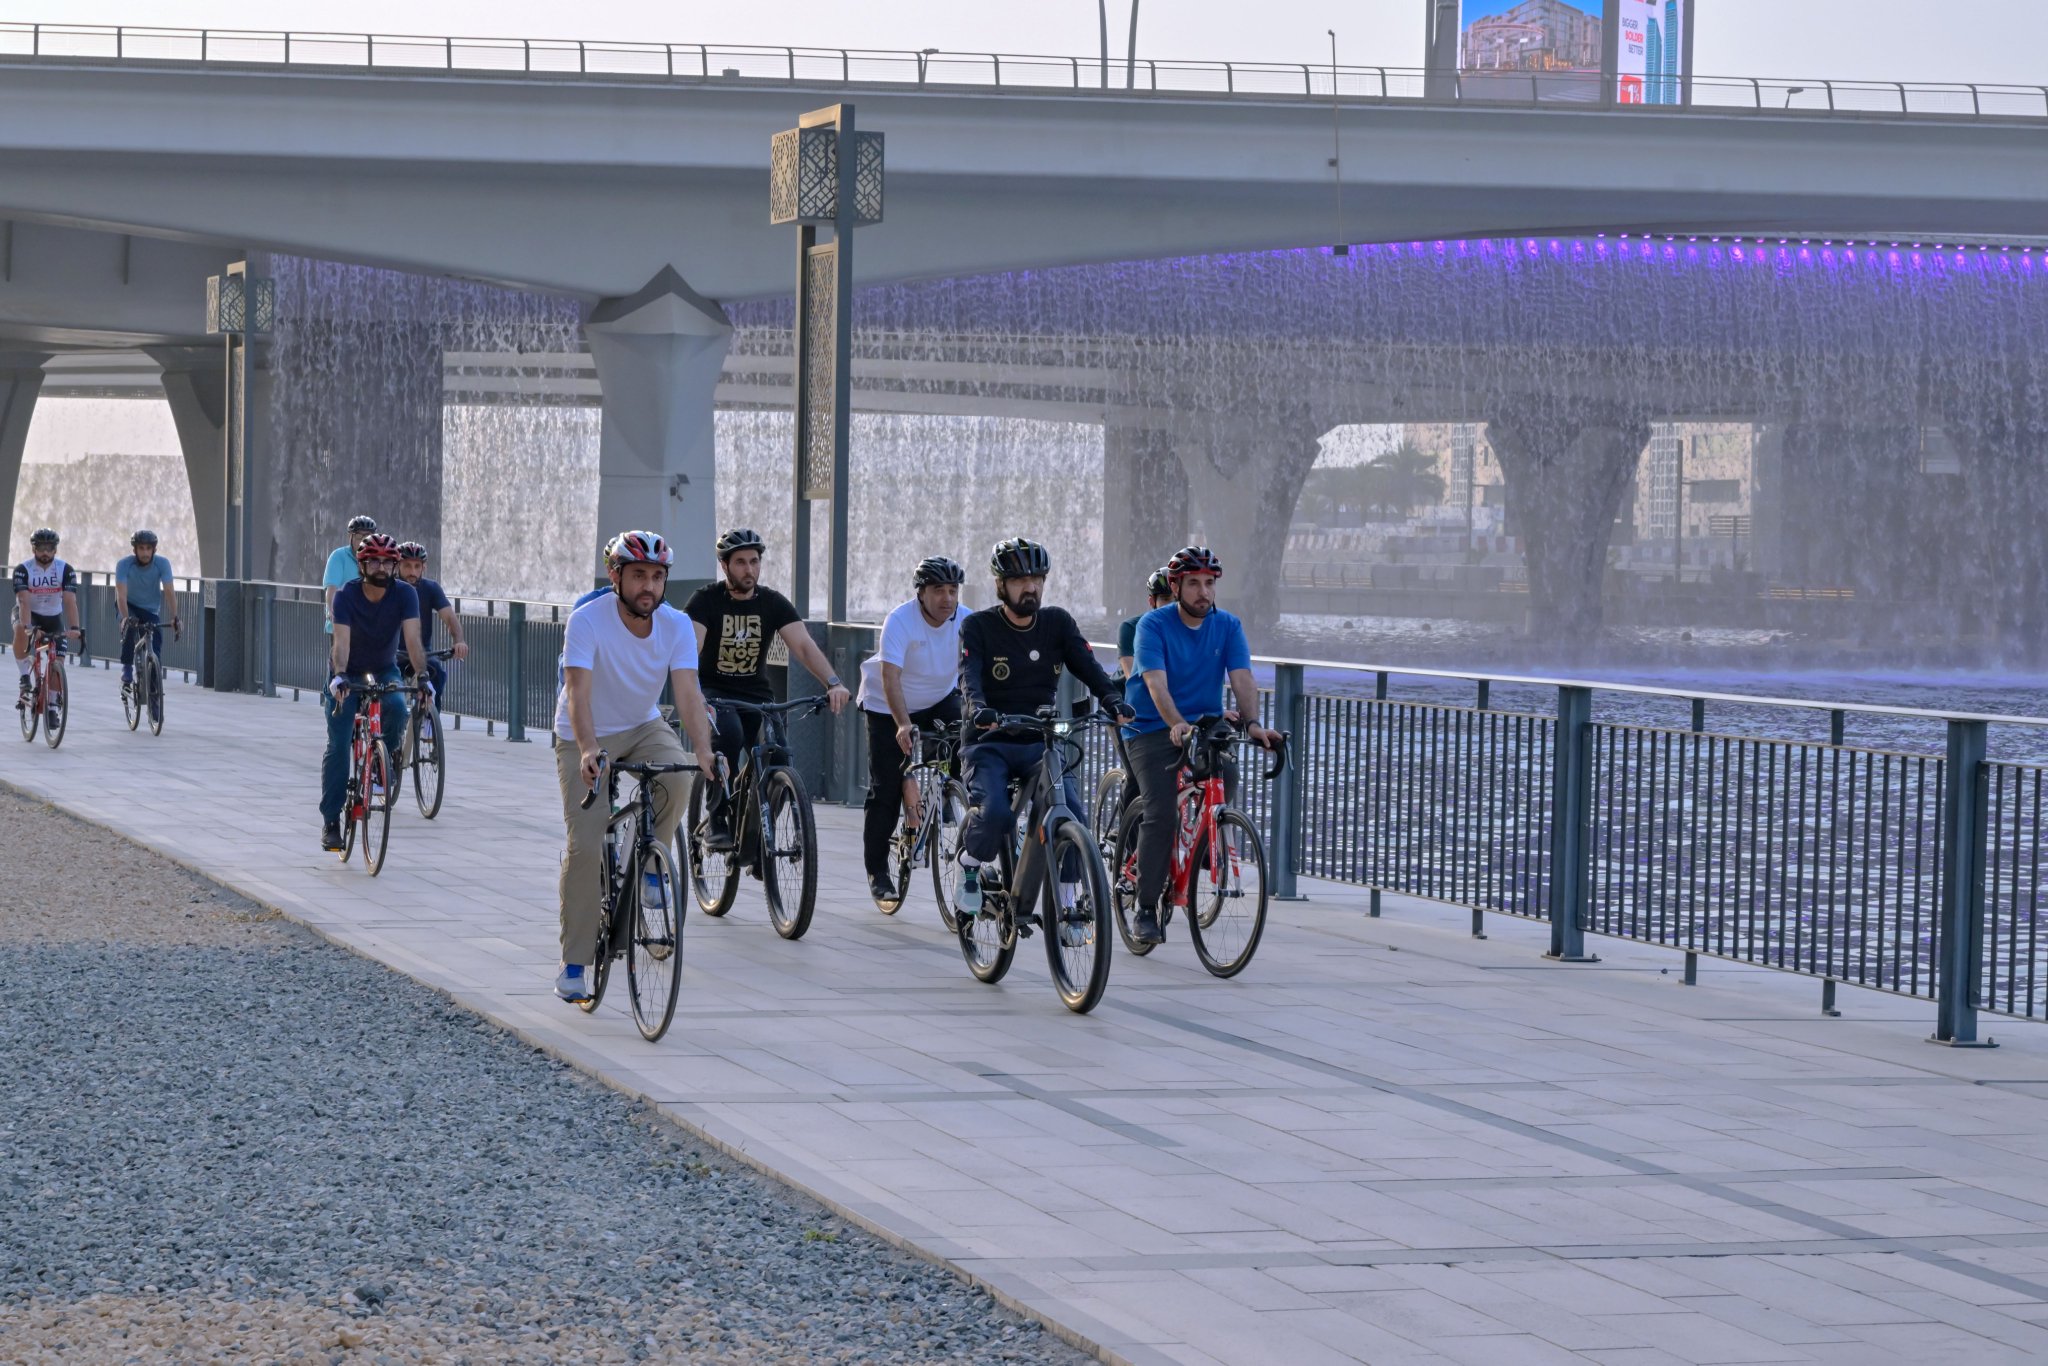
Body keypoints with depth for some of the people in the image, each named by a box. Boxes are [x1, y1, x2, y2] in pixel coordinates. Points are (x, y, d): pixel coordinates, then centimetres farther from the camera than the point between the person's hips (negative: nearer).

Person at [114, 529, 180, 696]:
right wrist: (125, 618, -49)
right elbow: (121, 595, -34)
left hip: (151, 609, 2)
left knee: (155, 649, -9)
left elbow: (169, 592, -27)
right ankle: (127, 670, -25)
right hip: (129, 606, -2)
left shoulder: (162, 564, -21)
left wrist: (175, 618, -39)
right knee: (129, 626, -34)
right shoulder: (124, 564, -26)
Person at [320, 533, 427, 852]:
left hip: (384, 670, 1)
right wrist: (339, 676, -52)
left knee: (397, 706, -34)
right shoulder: (346, 596, -23)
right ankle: (331, 820, -1)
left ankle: (387, 754, -3)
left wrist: (422, 676, -44)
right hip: (349, 672, -1)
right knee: (338, 745, -10)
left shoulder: (405, 594, -19)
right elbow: (341, 641, -34)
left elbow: (412, 639, -29)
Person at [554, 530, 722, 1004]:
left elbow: (687, 693, -24)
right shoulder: (587, 620, -24)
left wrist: (703, 750, -41)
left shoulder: (676, 625, -15)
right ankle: (574, 962, 1)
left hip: (643, 728, 3)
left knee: (678, 775, -32)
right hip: (587, 738, -3)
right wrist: (588, 751, -51)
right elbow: (578, 692, -34)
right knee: (585, 848, -12)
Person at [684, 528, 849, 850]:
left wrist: (833, 683, -29)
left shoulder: (773, 603, 1)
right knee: (728, 734, -35)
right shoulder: (706, 600, -7)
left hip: (756, 696, 4)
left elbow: (803, 645, -11)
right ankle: (718, 821, -21)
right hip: (715, 693, -4)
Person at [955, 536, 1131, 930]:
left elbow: (1088, 667, -7)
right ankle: (970, 865, 2)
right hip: (990, 745, -3)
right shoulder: (979, 626, -5)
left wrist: (1114, 700, -27)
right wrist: (979, 709, -42)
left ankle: (1066, 905, -9)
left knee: (1072, 813, -23)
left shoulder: (1057, 623, 4)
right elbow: (970, 676, -20)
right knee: (995, 815, -30)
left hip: (1041, 743, 3)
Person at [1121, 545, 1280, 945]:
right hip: (1152, 729, -4)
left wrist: (1253, 724, -29)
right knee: (1161, 812, -20)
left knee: (1227, 776, -26)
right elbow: (1156, 682, -23)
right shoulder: (1153, 625, -10)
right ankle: (1145, 909, -12)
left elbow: (1242, 679, -11)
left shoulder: (1228, 626, 1)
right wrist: (1177, 724, -40)